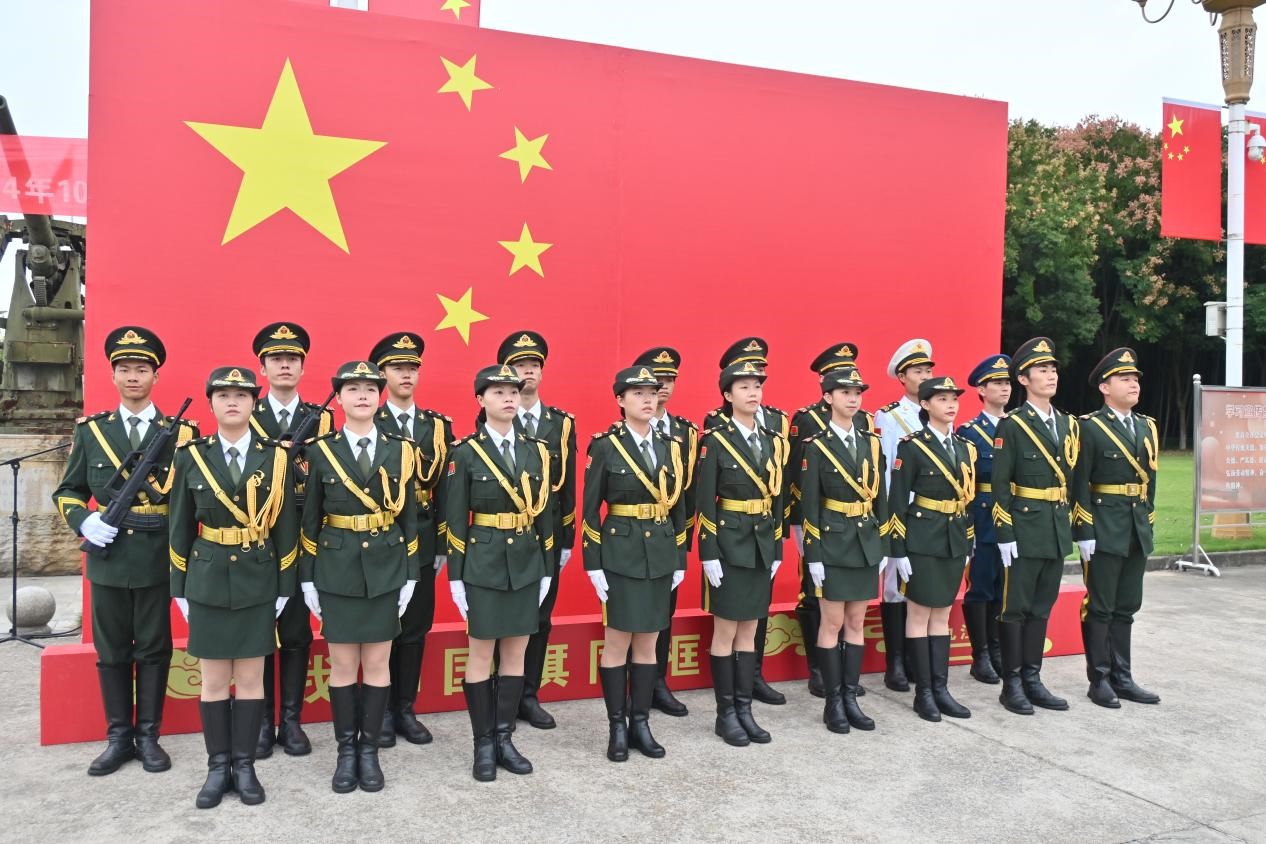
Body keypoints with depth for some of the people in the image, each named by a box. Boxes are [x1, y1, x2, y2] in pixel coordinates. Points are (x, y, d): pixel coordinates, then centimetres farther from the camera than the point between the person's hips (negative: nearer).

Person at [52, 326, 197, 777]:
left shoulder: (180, 431, -1)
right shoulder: (91, 430, 5)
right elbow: (68, 492, 10)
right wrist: (85, 521, -9)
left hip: (158, 558, -2)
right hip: (107, 557, 2)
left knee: (154, 649, 7)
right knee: (111, 651, 11)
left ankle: (148, 735, 20)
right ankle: (119, 737, 23)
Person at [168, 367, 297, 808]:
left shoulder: (276, 457, -2)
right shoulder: (191, 456, 0)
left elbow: (285, 527, 0)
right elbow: (181, 528, 4)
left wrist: (285, 586, -1)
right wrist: (180, 588, 3)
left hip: (258, 582, -1)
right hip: (208, 581, 1)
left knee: (250, 678, 7)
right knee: (213, 680, 8)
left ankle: (244, 765, 19)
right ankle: (218, 766, 20)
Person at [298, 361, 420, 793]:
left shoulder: (400, 449, 1)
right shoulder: (320, 451, -1)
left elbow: (409, 517, 4)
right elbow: (310, 520, 2)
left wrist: (410, 576, 1)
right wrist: (308, 578, 0)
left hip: (386, 568, 1)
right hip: (337, 570, -1)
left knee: (378, 663, 7)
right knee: (343, 664, 7)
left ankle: (369, 750, 20)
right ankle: (346, 751, 21)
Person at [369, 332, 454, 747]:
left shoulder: (438, 425, 6)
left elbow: (442, 489, 7)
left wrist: (442, 545, 4)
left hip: (422, 542, 3)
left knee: (416, 628, 9)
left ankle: (406, 709, 21)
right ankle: (383, 711, 19)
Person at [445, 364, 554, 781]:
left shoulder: (537, 450, 5)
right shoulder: (465, 453, -6)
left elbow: (545, 513, 8)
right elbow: (455, 520, -6)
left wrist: (547, 569, 6)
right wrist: (455, 575, -8)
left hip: (526, 563, 4)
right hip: (483, 563, -4)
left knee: (515, 653, 10)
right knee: (481, 653, 4)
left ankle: (504, 738, 22)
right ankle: (483, 743, 16)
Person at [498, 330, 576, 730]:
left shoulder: (562, 423, 5)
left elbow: (567, 487, 7)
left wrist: (567, 539, 5)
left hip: (548, 533, 3)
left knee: (540, 617, 10)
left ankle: (529, 696, 23)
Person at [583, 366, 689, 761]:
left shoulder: (670, 447, 7)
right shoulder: (605, 447, -6)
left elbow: (678, 507, 11)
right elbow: (590, 510, -7)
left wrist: (680, 560, 8)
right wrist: (593, 564, -11)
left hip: (660, 554, 4)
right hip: (620, 554, -4)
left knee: (648, 642, 10)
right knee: (617, 641, 3)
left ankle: (640, 723, 21)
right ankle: (617, 727, 15)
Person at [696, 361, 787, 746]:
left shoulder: (773, 441, 9)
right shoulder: (715, 441, -8)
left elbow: (778, 499, 12)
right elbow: (705, 503, -11)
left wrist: (777, 550, 9)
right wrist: (709, 554, -14)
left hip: (762, 546, 5)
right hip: (729, 545, -5)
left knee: (749, 630, 12)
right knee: (726, 631, 3)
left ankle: (744, 709, 20)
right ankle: (726, 714, 13)